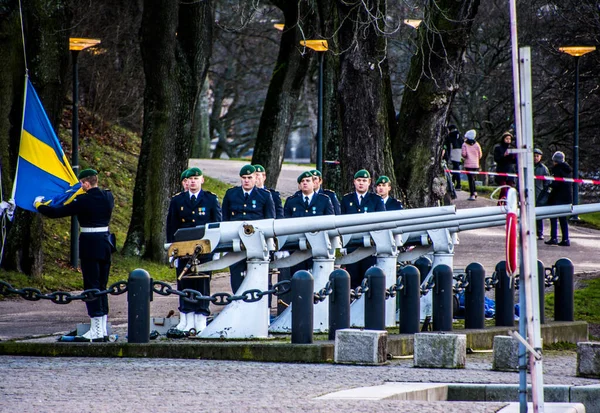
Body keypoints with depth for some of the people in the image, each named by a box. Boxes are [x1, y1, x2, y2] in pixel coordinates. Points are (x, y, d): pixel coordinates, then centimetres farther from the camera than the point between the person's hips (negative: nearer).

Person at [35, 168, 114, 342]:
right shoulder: (108, 197, 4)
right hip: (106, 243, 7)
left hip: (90, 245, -7)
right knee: (101, 288, 12)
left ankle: (96, 331, -6)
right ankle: (103, 330, 13)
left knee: (92, 287, -4)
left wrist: (39, 205, 5)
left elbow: (57, 212, -12)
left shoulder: (84, 200, -15)